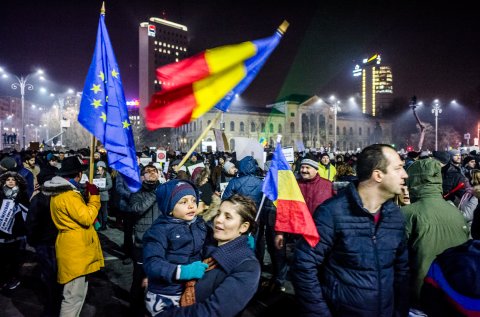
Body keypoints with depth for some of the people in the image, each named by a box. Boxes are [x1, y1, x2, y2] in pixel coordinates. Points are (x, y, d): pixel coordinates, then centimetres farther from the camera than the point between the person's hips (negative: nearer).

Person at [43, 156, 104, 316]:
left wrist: (86, 196, 12)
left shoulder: (59, 192, 13)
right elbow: (87, 218, -22)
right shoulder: (68, 195, -21)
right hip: (75, 250, -11)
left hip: (73, 248, 11)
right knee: (74, 296, -2)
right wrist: (94, 197, -13)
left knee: (79, 292, 24)